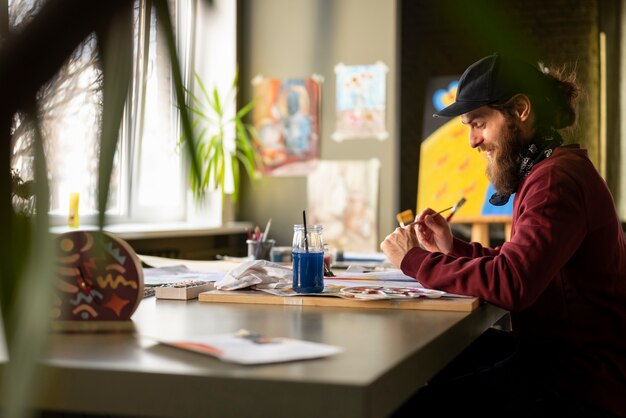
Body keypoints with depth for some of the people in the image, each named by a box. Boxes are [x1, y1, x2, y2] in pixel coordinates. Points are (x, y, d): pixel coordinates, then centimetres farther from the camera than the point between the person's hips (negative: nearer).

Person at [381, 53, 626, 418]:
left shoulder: (556, 179, -19)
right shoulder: (545, 170, 16)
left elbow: (510, 284, -29)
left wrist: (415, 260, -17)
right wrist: (453, 248, 5)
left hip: (584, 383, -10)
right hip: (554, 351, 10)